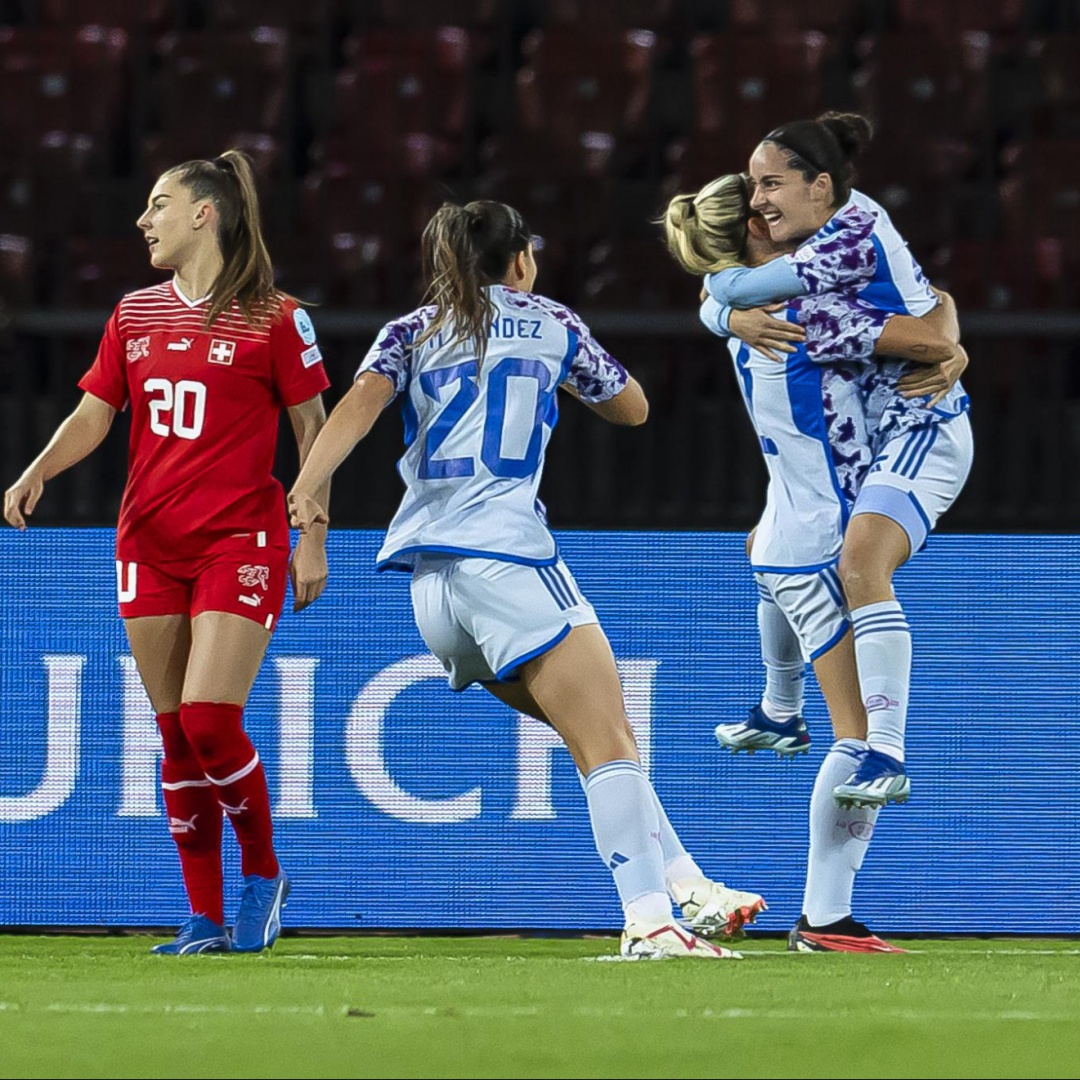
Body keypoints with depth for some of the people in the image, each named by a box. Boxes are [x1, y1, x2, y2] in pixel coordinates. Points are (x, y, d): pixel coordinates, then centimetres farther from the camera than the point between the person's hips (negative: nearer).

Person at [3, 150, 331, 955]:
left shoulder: (272, 317, -5)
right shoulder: (135, 314, 11)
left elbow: (313, 426, -1)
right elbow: (95, 413, 13)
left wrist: (313, 540, -4)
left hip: (240, 543, -5)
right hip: (150, 546, 5)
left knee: (209, 721, -16)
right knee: (177, 736, 4)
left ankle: (264, 874, 7)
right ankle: (206, 919, 9)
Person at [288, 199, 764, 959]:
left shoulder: (410, 333, 17)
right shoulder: (549, 323, 13)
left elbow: (364, 399, -4)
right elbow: (632, 408, 26)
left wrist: (310, 486, -17)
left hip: (431, 577, 5)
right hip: (505, 551, -5)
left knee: (599, 739, 14)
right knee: (610, 744, -8)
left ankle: (688, 886, 11)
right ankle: (651, 920, -23)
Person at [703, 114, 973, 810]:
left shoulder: (854, 236, -22)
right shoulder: (837, 222, 7)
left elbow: (738, 288, -21)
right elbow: (722, 303, 12)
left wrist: (718, 280, 1)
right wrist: (737, 315, -11)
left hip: (922, 432, -11)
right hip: (869, 437, 11)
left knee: (860, 566, -32)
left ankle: (887, 758, -40)